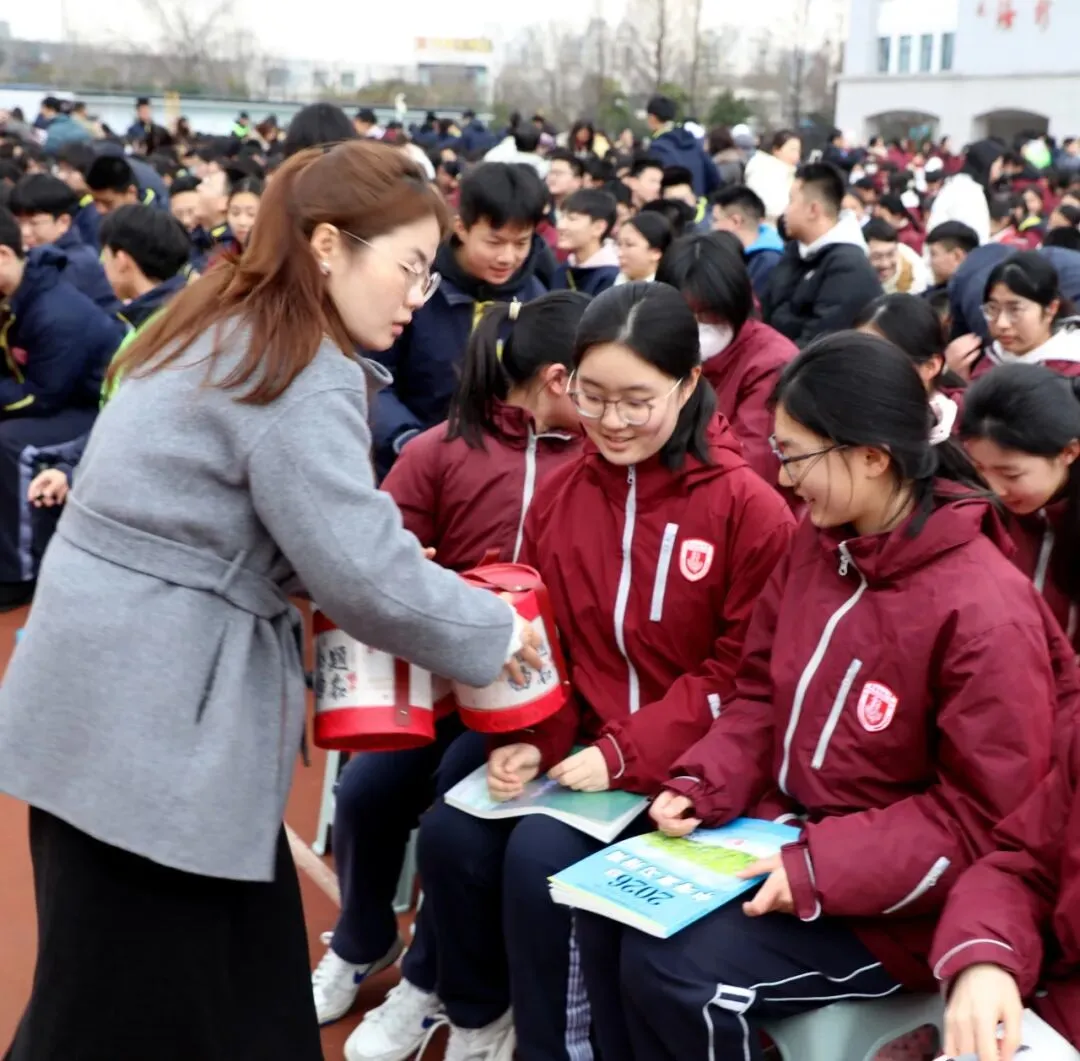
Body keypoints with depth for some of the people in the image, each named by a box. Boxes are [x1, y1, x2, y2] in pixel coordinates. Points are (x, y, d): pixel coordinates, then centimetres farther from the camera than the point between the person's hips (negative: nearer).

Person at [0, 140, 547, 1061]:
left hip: (125, 688, 9)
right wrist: (495, 630, -4)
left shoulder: (226, 323, 13)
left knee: (238, 976, 18)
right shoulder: (304, 375, -17)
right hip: (145, 716, -9)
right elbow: (365, 571, -20)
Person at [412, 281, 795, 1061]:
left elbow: (744, 673, -11)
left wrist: (624, 751, -18)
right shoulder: (560, 493, 4)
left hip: (681, 762, -5)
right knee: (450, 833, -17)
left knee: (539, 855, -24)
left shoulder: (748, 505, -12)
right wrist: (529, 739, -9)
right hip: (577, 741, 5)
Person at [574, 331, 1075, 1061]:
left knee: (674, 972, -19)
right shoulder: (818, 541, -1)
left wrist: (820, 873, -25)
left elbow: (982, 820, -20)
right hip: (780, 829, 7)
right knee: (611, 908, -6)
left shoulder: (984, 611, -24)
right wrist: (702, 788, -7)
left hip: (891, 902, -7)